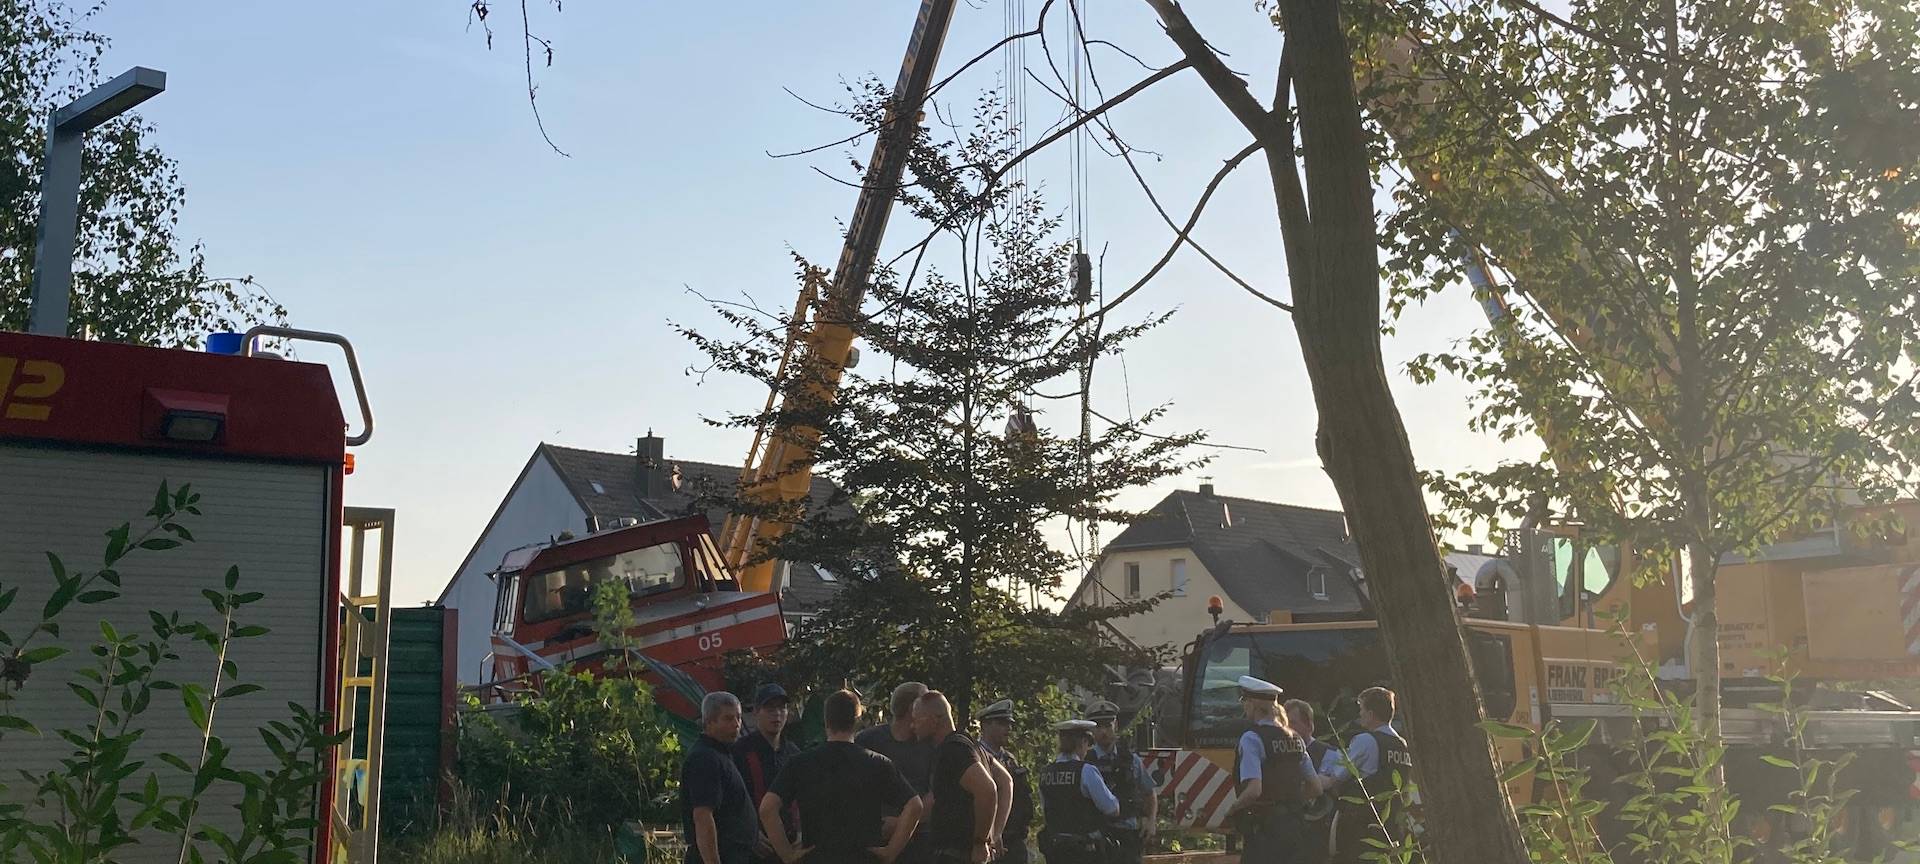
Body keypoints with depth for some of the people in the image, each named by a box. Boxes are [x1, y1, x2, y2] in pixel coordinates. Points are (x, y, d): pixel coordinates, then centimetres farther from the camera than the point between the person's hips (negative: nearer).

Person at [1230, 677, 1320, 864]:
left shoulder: (1252, 738, -13)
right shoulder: (1295, 738, 11)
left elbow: (1254, 789, -23)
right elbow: (1315, 788, 14)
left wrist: (1235, 806, -6)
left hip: (1264, 828, -8)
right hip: (1296, 826, 8)